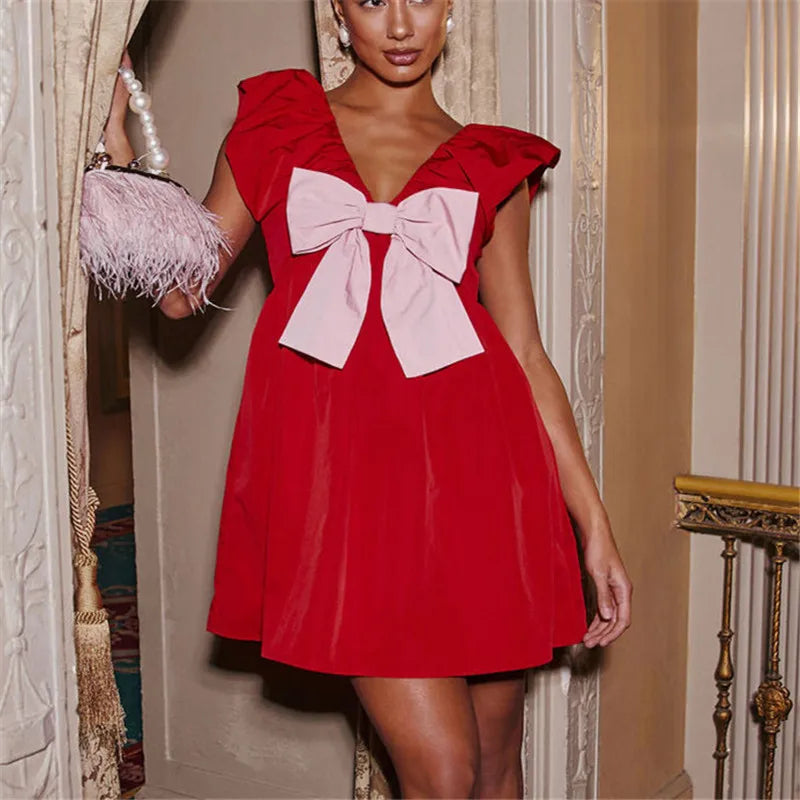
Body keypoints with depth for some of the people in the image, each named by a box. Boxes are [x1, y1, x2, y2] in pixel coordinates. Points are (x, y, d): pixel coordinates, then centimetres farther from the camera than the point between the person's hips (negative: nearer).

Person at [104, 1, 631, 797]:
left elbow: (526, 353, 11)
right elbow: (181, 289, 10)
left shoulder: (492, 163, 13)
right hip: (337, 463, -2)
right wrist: (119, 150, 0)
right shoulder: (275, 125, 12)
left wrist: (593, 521, 8)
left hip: (472, 465, 2)